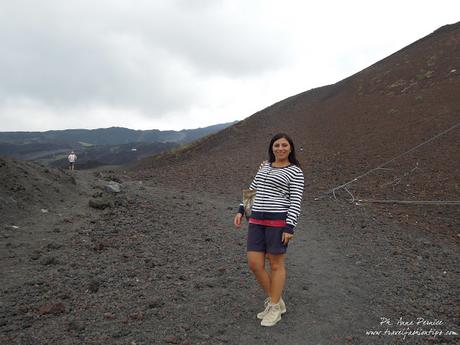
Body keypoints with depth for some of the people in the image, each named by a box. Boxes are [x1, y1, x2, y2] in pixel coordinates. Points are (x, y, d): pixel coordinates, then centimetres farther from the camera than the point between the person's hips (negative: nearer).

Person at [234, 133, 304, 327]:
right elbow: (253, 190, 18)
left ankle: (274, 308, 21)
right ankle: (276, 301, 23)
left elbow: (296, 202, -8)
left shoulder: (295, 171, -2)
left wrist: (290, 228, -16)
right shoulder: (265, 167, 17)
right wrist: (240, 211, 9)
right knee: (254, 265, 3)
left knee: (276, 265, 3)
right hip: (257, 221, 6)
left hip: (279, 221, -6)